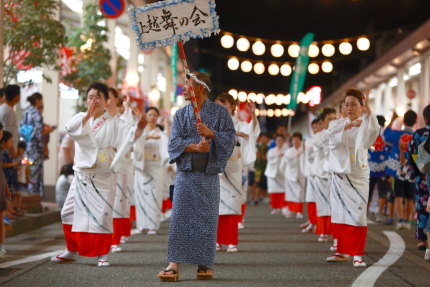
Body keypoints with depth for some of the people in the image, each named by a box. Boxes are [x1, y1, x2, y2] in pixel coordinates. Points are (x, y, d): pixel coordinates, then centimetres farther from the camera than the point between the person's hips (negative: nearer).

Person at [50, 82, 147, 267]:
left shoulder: (113, 123, -1)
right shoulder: (80, 117, 6)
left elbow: (130, 133, -18)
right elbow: (70, 128, -16)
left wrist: (139, 128, -39)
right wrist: (88, 115, -28)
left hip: (103, 177, -3)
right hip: (82, 175, 3)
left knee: (102, 215, -7)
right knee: (70, 212, 8)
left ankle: (103, 254, 5)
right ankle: (72, 251, 25)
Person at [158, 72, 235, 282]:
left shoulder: (220, 112, 6)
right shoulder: (180, 114, 13)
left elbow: (230, 138, -4)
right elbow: (174, 142, 2)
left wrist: (211, 133, -20)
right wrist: (195, 147, -14)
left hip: (209, 174, -2)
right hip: (185, 172, 2)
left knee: (207, 219, 0)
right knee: (179, 217, -5)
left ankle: (205, 264, 9)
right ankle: (174, 264, -6)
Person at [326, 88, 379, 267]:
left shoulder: (364, 126, -1)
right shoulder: (337, 124, 8)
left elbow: (375, 129, -25)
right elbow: (331, 133, -16)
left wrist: (368, 109, -40)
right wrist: (348, 125, -34)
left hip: (358, 176, -3)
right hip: (339, 175, 3)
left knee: (358, 215, -10)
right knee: (339, 216, 8)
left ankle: (357, 255, -5)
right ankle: (343, 252, 20)